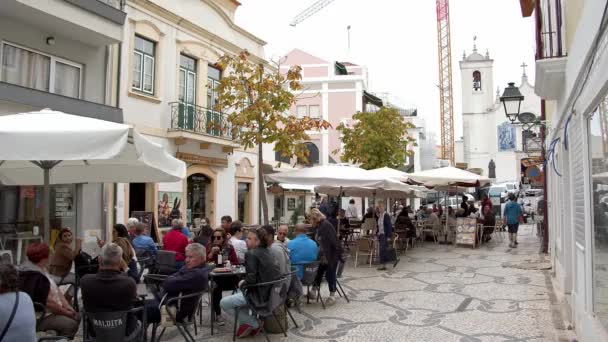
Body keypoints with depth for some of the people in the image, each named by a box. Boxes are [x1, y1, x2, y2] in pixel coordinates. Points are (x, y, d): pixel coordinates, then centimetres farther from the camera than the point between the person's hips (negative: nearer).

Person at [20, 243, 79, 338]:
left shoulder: (41, 267, 7)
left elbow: (55, 289, 10)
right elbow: (47, 302, -24)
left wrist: (67, 306, 1)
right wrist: (65, 312, -13)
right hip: (39, 316, -11)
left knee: (76, 317, 9)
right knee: (71, 324, -22)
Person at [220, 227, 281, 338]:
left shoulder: (251, 254, -16)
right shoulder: (267, 252, 10)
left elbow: (251, 280, -23)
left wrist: (242, 283, -3)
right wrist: (245, 282, 14)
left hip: (260, 295, -9)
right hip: (271, 291, 9)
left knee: (224, 303, 0)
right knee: (239, 292, 31)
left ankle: (254, 324, 7)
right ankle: (244, 324, 27)